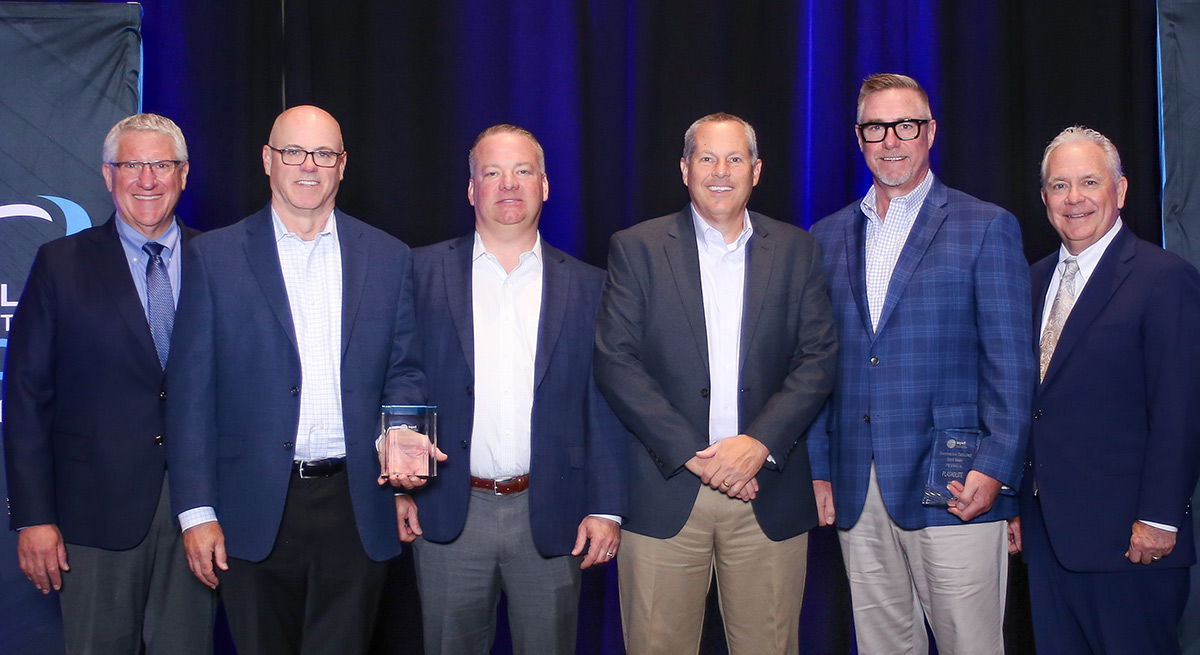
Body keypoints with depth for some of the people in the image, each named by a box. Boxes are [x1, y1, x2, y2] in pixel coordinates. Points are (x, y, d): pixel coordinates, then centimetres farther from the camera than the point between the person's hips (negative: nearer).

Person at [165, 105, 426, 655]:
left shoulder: (390, 259, 8)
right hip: (254, 513, -1)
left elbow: (404, 370, 10)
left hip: (357, 511, 1)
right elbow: (191, 393, 0)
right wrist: (196, 512, -6)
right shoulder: (214, 257, 3)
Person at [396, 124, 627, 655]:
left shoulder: (587, 287, 5)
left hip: (551, 517, 1)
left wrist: (606, 509, -4)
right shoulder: (423, 272, 4)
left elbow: (605, 407, 3)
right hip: (447, 515, 0)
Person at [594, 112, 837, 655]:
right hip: (664, 493, -1)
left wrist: (760, 442, -12)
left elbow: (819, 359, 3)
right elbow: (615, 362, -4)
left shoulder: (796, 250, 9)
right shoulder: (636, 249, 4)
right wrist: (692, 454, -12)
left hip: (769, 497, 1)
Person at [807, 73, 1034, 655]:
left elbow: (1010, 365, -3)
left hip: (952, 490, -4)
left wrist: (994, 470, -12)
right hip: (856, 494, 4)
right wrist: (818, 470, 9)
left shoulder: (986, 228, 2)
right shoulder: (827, 237, 15)